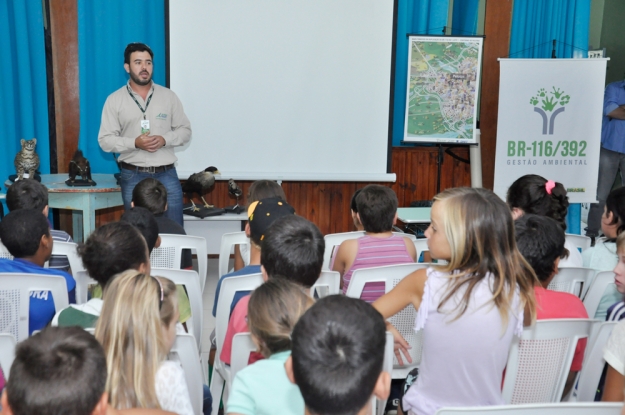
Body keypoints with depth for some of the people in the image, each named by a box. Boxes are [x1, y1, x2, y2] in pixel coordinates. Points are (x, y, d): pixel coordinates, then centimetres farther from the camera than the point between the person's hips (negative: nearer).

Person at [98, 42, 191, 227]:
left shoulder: (168, 96, 6)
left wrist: (164, 140, -13)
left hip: (166, 175, 1)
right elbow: (105, 140, -1)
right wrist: (135, 143, -17)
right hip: (133, 176, -1)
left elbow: (185, 130, 7)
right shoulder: (114, 100, 2)